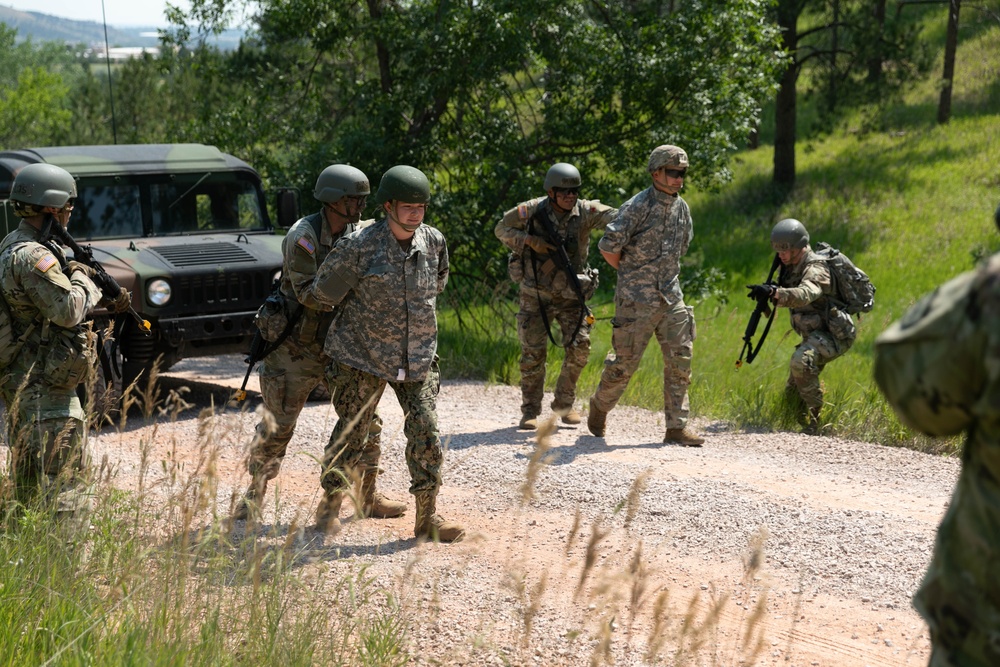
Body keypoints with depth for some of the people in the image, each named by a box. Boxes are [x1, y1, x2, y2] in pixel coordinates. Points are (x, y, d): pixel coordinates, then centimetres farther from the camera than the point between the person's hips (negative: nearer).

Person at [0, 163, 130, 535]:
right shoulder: (32, 256, -19)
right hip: (46, 392, -11)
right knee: (65, 491, -10)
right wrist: (82, 277, -7)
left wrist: (107, 306, 7)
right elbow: (69, 309, -26)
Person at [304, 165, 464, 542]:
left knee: (425, 430, -5)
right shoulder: (360, 246, -16)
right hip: (363, 356, -3)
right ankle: (329, 506, 24)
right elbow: (323, 292, -4)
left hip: (418, 356, 4)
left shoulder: (434, 243, -1)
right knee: (350, 433, 6)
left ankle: (427, 517, 2)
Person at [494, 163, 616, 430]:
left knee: (580, 347, -7)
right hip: (536, 294, -1)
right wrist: (529, 240, -17)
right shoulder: (532, 210, -11)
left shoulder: (585, 211, -11)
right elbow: (502, 228, 0)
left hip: (571, 294, 1)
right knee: (533, 352, -2)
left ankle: (564, 403, 13)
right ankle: (530, 412, 11)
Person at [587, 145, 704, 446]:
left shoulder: (682, 208, 8)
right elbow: (608, 247, -12)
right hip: (637, 300, -6)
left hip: (671, 296, 6)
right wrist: (630, 272, 2)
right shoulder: (637, 207, -13)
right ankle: (599, 407, 26)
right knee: (625, 363, 2)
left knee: (680, 362, 0)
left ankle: (677, 426, 4)